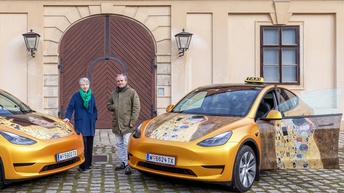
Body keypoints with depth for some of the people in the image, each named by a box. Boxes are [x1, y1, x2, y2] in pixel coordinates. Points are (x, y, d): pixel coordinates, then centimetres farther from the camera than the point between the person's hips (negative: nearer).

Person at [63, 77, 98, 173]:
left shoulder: (92, 96, 12)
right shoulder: (76, 96, -1)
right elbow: (70, 108, -3)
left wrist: (94, 118, 8)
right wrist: (67, 117, -18)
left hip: (90, 124, 5)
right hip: (80, 123, -5)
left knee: (89, 143, 6)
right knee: (83, 143, -11)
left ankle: (88, 164, 17)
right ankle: (83, 166, -4)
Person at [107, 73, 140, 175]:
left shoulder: (132, 92, -3)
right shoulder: (113, 93, 14)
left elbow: (136, 108, -6)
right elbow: (108, 106, 22)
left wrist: (132, 121, -13)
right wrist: (113, 107, -2)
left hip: (127, 124, -6)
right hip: (116, 123, 6)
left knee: (127, 144, -9)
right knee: (119, 144, 12)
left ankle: (129, 164, -2)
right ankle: (123, 162, 22)